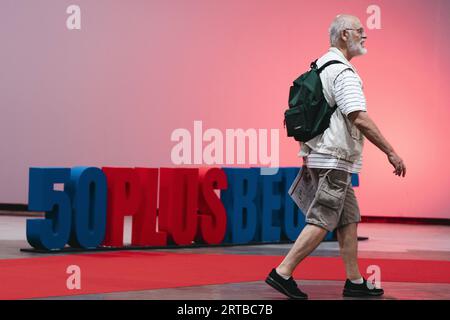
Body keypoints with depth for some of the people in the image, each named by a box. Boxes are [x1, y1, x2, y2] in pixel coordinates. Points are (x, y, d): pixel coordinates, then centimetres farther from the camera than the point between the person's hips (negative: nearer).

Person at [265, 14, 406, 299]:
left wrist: (306, 157, 24)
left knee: (349, 220, 13)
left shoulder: (319, 67, 16)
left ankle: (354, 281, 16)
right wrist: (391, 152, -19)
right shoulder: (343, 72, -15)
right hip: (334, 160, -10)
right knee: (322, 222, -8)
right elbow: (360, 118, -23)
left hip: (317, 155, 10)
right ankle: (283, 273, -9)